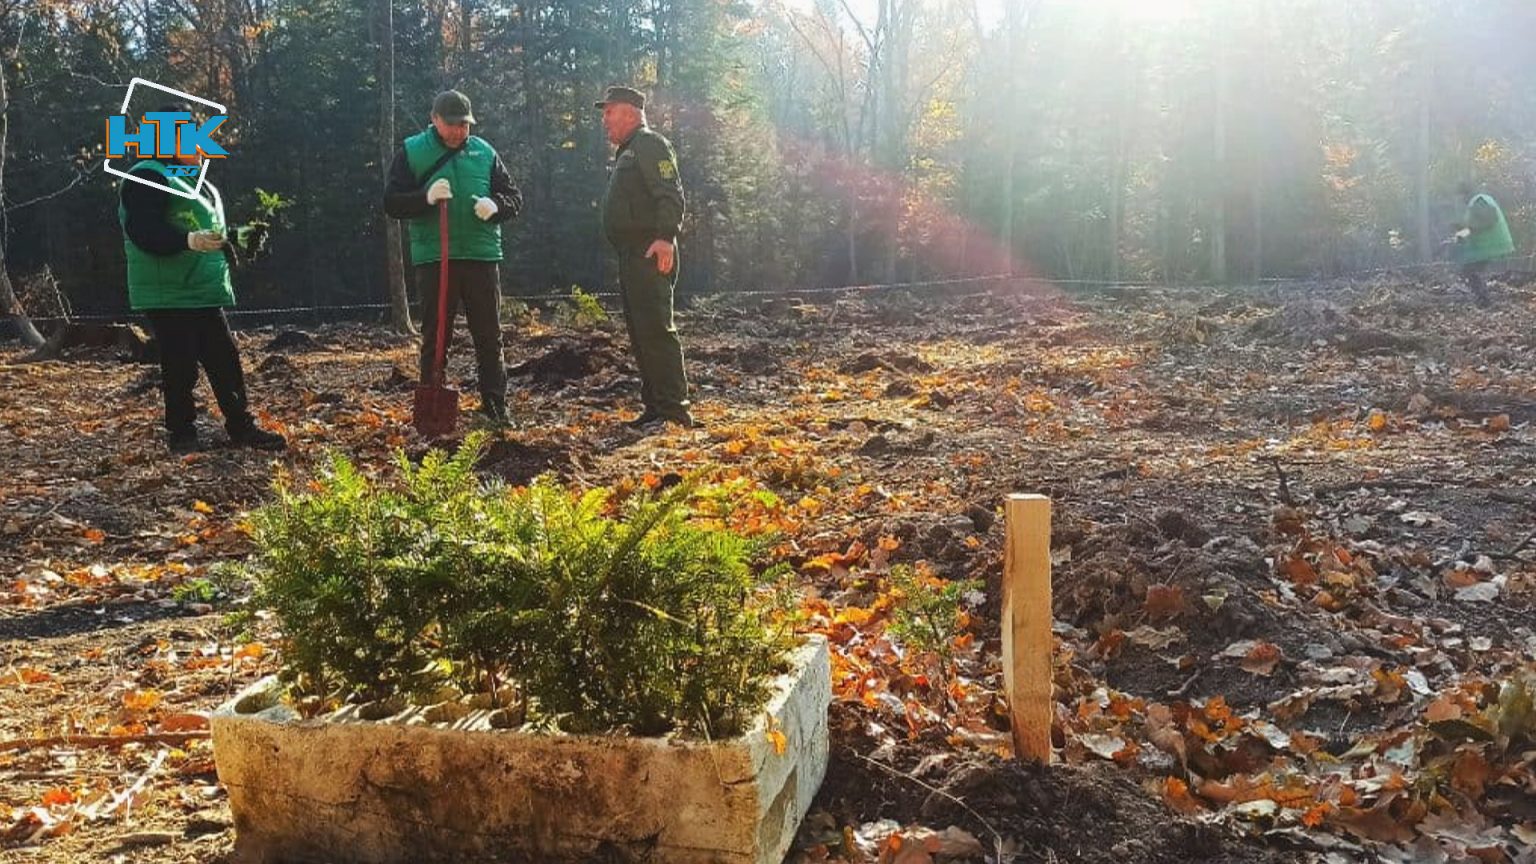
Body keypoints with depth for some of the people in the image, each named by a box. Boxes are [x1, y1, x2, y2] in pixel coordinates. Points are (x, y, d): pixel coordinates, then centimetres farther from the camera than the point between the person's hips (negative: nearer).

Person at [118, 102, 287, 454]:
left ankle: (241, 426, 14)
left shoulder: (194, 181, 20)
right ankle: (181, 434, 10)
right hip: (169, 296, -8)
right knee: (181, 366, -3)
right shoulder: (148, 178, -11)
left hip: (205, 293, 9)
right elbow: (142, 231, -23)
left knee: (226, 360, 7)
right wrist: (189, 240, -35)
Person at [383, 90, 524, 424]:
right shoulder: (411, 152, 4)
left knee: (489, 336, 4)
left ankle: (496, 408, 11)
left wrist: (495, 205, -11)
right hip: (433, 259, -2)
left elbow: (514, 197, 11)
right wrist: (426, 197, -19)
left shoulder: (484, 153, 10)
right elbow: (392, 203, 0)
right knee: (434, 339, 3)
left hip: (482, 257, 2)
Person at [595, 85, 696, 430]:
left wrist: (666, 236, -30)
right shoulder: (627, 151, 25)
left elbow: (671, 195, -19)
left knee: (655, 329, -14)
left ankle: (673, 409, -14)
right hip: (631, 256, 11)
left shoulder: (650, 144, -6)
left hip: (651, 255, -11)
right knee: (640, 334, 11)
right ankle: (654, 407, 16)